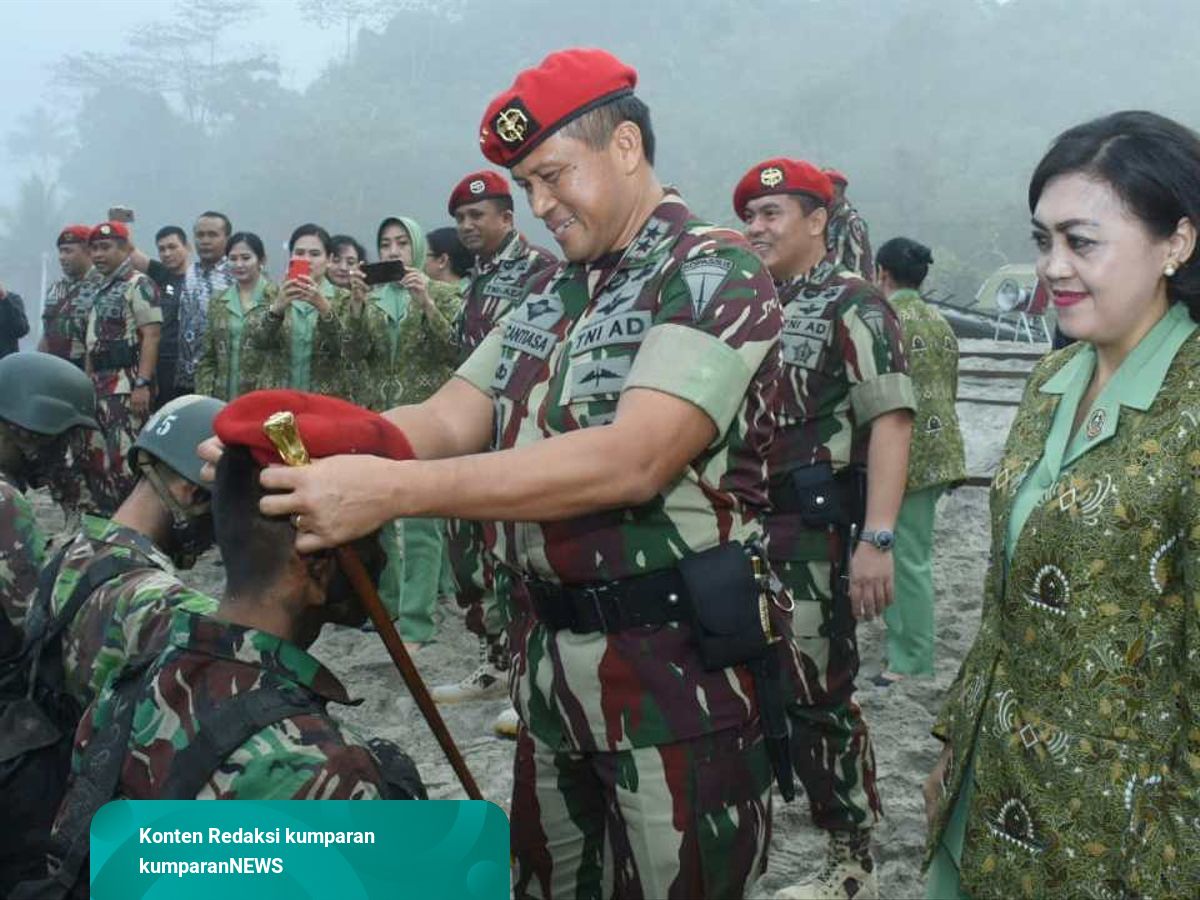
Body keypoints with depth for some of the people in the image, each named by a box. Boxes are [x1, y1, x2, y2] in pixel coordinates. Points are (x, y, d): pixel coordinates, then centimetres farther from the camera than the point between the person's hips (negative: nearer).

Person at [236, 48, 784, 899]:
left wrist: (392, 490, -31)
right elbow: (450, 421, 5)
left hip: (677, 660, -7)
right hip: (551, 652, 7)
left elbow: (630, 461, -27)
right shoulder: (548, 297, 12)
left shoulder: (716, 274, -13)